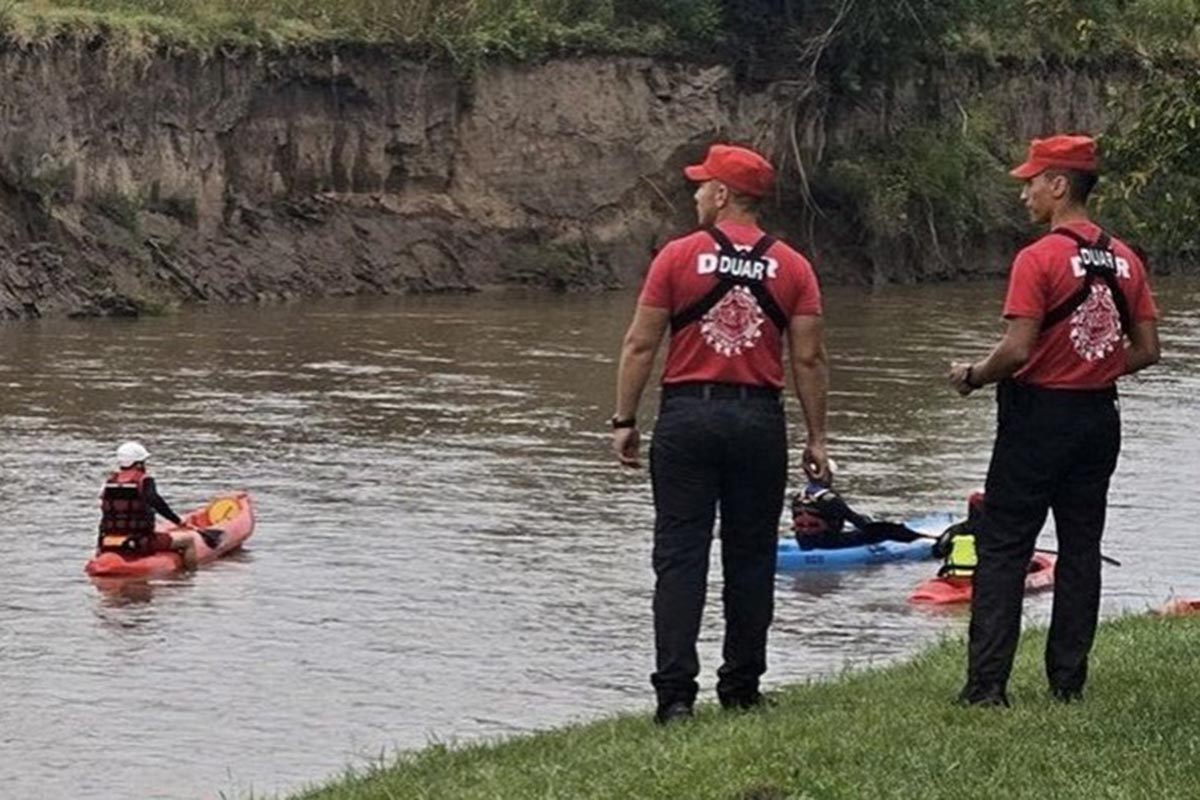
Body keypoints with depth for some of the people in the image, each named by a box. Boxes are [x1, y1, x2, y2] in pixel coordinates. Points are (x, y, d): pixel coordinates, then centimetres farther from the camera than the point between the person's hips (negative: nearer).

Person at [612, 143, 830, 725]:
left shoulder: (678, 256, -3)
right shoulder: (792, 268, 2)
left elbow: (640, 345, -4)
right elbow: (809, 359, 0)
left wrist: (625, 421, 3)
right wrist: (816, 438, 6)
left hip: (687, 415, -2)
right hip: (760, 420, 2)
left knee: (680, 556, -1)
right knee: (751, 560, 10)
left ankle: (675, 691, -8)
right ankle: (741, 687, 15)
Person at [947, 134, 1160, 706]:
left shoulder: (1039, 259, -16)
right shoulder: (1124, 260, 5)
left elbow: (1018, 349, -20)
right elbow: (1146, 350, 7)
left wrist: (972, 376, -3)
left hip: (1038, 417, -6)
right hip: (1100, 418, 6)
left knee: (1003, 550, -1)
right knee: (1081, 549, 12)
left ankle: (987, 684, -6)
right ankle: (1068, 681, 13)